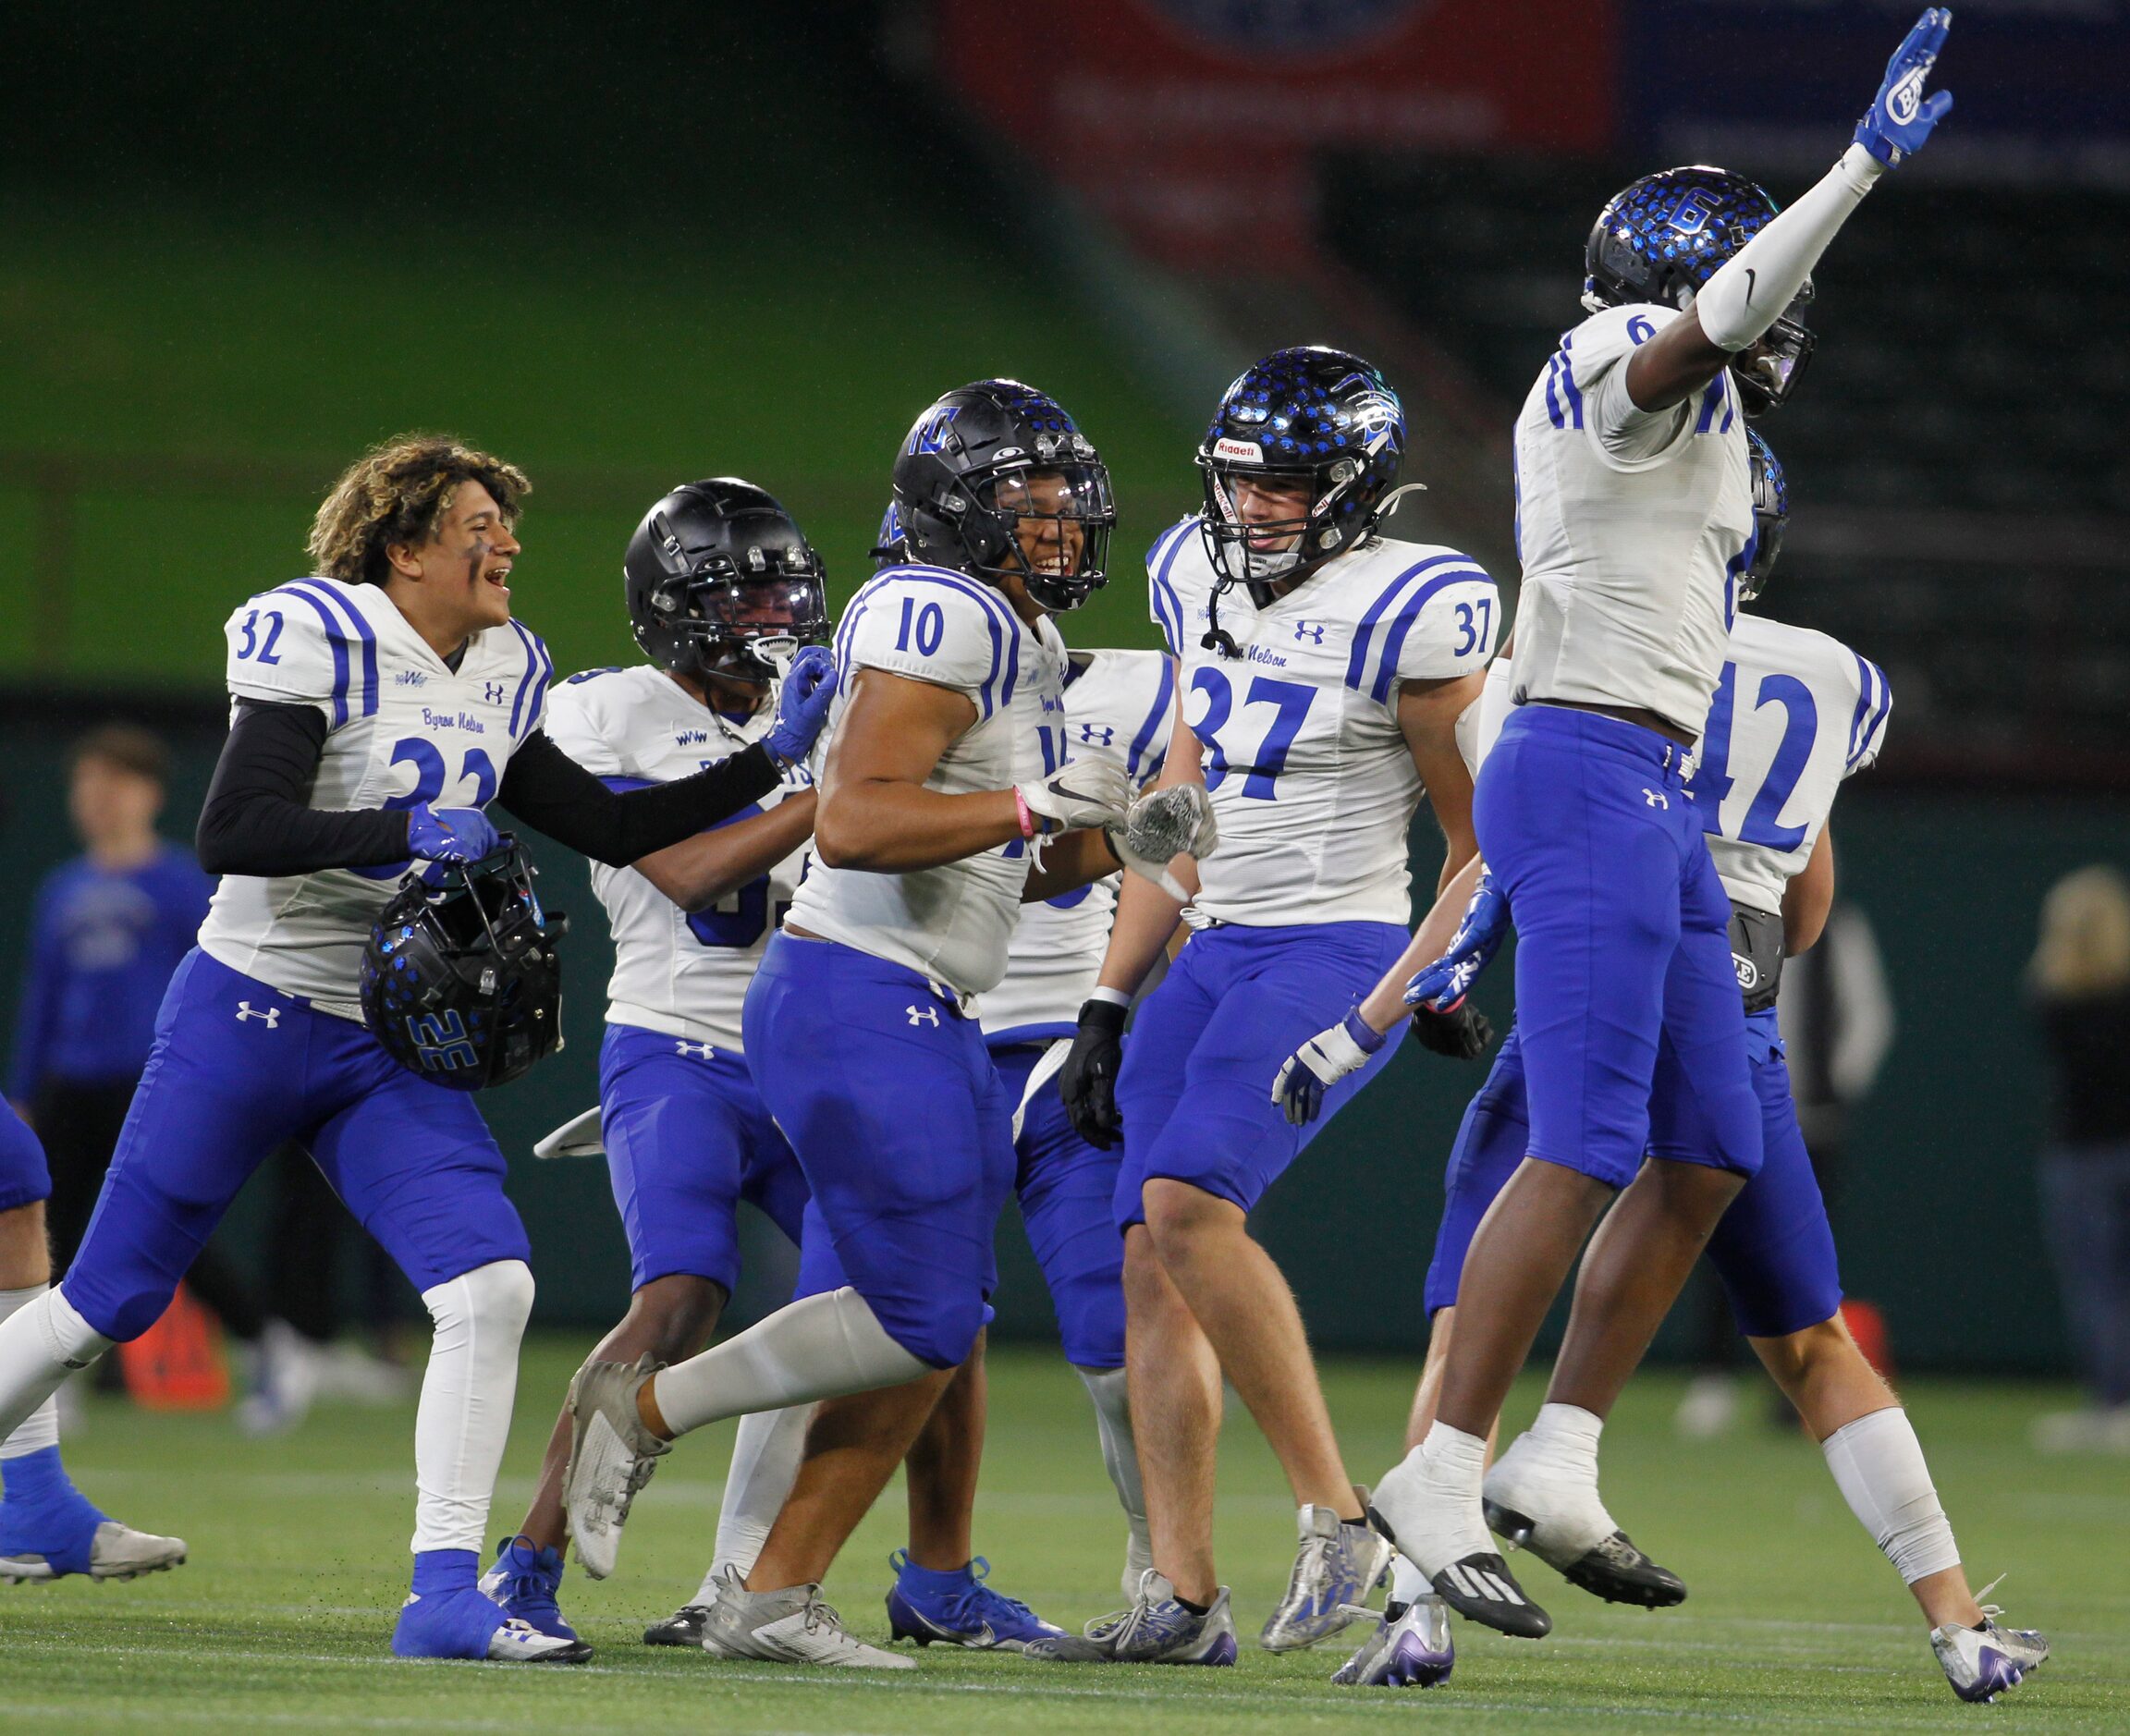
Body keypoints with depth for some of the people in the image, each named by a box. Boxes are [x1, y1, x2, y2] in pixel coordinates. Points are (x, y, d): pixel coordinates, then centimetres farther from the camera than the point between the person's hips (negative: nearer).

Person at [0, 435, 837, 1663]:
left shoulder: (504, 677, 9)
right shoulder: (314, 641, -14)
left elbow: (615, 832, 14)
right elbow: (232, 835, -22)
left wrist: (772, 758, 9)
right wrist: (409, 835, -25)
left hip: (390, 1051, 6)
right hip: (249, 1015, -6)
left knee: (493, 1288, -13)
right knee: (108, 1305, 1)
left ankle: (447, 1594, -11)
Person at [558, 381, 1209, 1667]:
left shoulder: (1022, 645, 19)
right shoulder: (941, 621, -13)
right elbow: (855, 826, -23)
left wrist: (1120, 844, 9)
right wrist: (1034, 805, -25)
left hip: (923, 1022, 10)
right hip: (857, 1006, -10)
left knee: (925, 1337, 7)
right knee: (922, 1319, -12)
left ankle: (774, 1597, 11)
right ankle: (646, 1408, 2)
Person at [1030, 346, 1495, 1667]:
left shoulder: (1407, 612, -11)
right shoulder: (1205, 580, 12)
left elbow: (1481, 833, -3)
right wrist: (1110, 1001, 17)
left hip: (1338, 954, -8)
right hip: (1217, 953, 8)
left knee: (1186, 1203, -23)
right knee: (1154, 1260, 0)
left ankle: (1338, 1520, -15)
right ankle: (1184, 1600, 3)